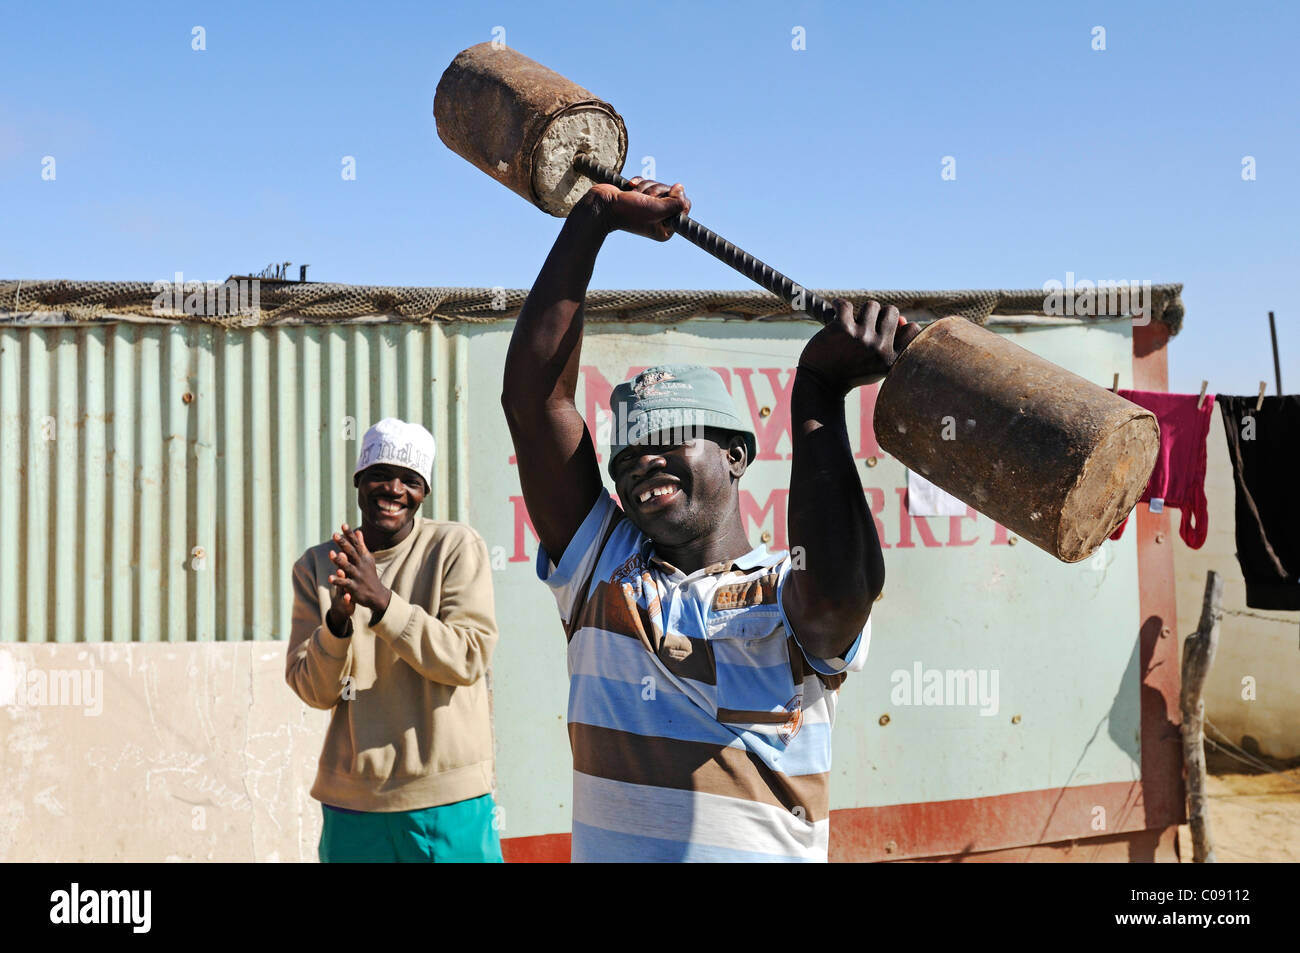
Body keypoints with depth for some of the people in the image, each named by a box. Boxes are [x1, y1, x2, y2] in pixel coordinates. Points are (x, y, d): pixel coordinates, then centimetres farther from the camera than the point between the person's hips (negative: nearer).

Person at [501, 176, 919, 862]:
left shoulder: (790, 602, 1)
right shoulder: (603, 570, 9)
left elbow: (841, 589, -24)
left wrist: (818, 393, -18)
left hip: (766, 851, -3)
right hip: (606, 851, 3)